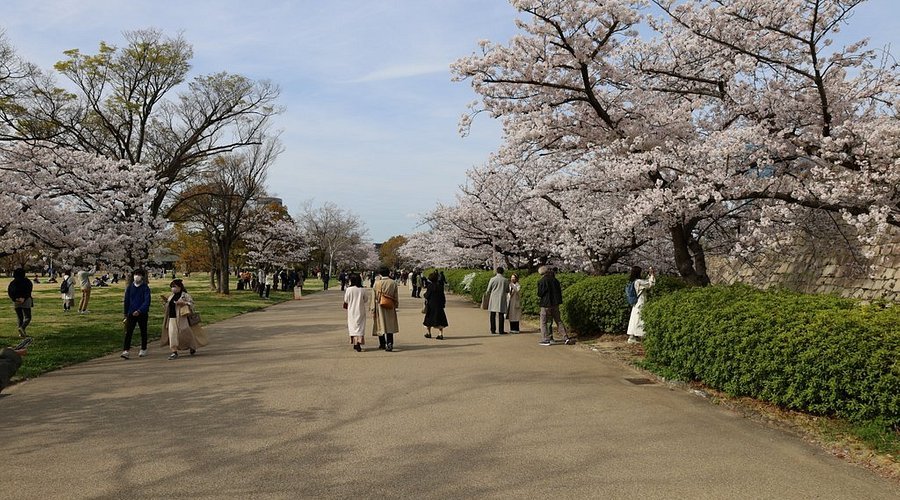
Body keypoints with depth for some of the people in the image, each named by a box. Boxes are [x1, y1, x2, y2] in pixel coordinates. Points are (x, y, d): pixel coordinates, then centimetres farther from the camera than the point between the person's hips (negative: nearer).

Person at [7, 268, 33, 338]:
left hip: (16, 301, 4)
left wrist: (15, 298, -10)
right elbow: (29, 290, -17)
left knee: (19, 318, 12)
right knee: (27, 317, 0)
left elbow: (9, 291, -4)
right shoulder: (27, 281, -2)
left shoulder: (12, 282, 8)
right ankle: (22, 328, -26)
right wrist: (23, 298, -21)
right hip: (26, 301, -4)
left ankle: (22, 333, 9)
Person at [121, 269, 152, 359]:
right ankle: (126, 351, -13)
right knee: (128, 332, -8)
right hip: (131, 313, 2)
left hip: (142, 313, -2)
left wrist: (139, 311, -25)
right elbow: (126, 300, 10)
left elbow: (147, 301, -13)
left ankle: (143, 349, 24)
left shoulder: (145, 288, -6)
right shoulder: (129, 287, 3)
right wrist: (126, 313, 11)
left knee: (143, 332, 11)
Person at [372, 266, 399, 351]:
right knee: (390, 325, 4)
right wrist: (396, 305, 17)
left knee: (380, 325, 12)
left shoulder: (376, 283, -8)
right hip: (390, 307, 1)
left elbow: (374, 298, -5)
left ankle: (382, 344, 22)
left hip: (379, 307, -1)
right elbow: (396, 296, 3)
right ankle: (389, 343, -11)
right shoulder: (393, 283, -4)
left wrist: (373, 309, 0)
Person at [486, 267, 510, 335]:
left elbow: (488, 290, 0)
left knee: (493, 315, 5)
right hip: (502, 299, 0)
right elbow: (507, 291, 10)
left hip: (493, 299, 0)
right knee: (501, 315, 2)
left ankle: (493, 330, 4)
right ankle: (501, 330, 0)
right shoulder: (506, 280, 0)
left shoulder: (492, 279, -3)